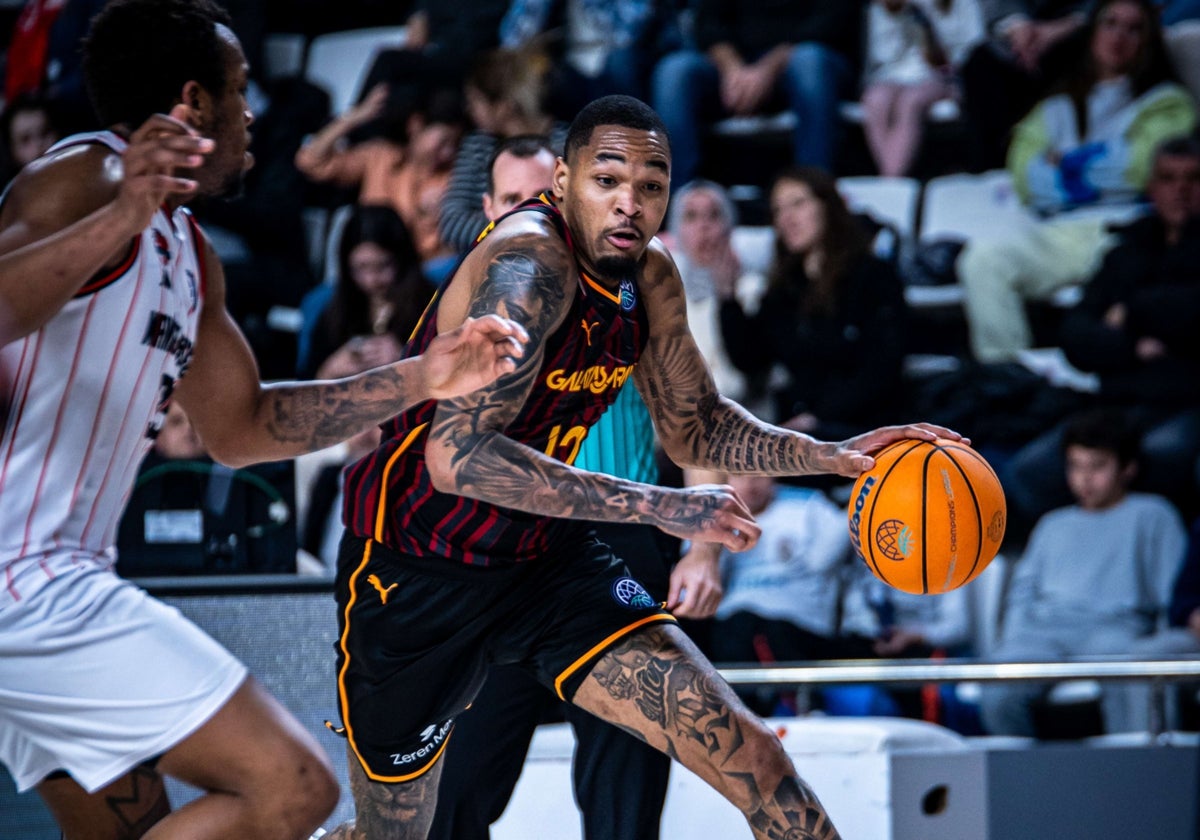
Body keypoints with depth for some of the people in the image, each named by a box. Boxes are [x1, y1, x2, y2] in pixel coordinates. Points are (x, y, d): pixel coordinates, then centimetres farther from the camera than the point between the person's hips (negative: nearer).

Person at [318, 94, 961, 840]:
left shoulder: (650, 278, -2)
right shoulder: (529, 267, -27)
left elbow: (693, 425, 14)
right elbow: (457, 454, -38)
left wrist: (829, 456, -3)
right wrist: (658, 508, -37)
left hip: (550, 559, 6)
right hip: (414, 575, -6)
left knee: (753, 758, -9)